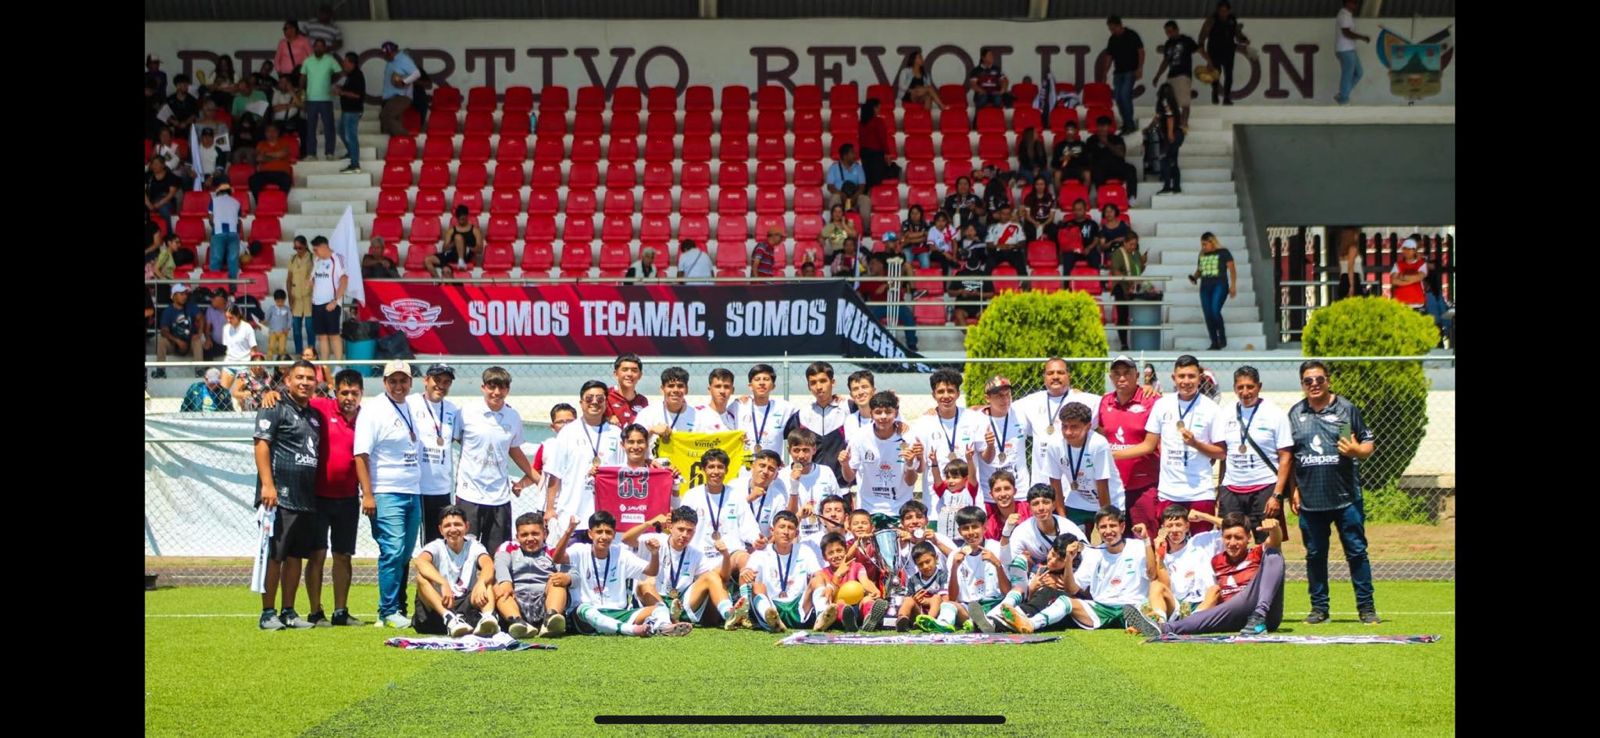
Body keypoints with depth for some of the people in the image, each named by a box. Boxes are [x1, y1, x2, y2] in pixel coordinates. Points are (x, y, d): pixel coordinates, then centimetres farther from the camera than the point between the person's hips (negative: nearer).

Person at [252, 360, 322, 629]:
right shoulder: (275, 408, -4)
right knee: (273, 556, -5)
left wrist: (314, 492, 18)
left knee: (296, 556, 9)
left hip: (306, 498, 7)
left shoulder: (314, 414, 18)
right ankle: (268, 613, -1)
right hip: (279, 497, -7)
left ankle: (288, 612, 16)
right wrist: (267, 484, -21)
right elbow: (261, 444, -12)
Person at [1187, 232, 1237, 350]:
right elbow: (1199, 270, 26)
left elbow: (1232, 268, -2)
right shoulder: (1202, 255, 16)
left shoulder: (1223, 252, 1)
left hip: (1219, 284, -6)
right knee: (1208, 315, 0)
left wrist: (1233, 285, -10)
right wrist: (1194, 277, 3)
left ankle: (1222, 337, -3)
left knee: (1215, 311, -23)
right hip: (1205, 286, 6)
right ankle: (1215, 344, 6)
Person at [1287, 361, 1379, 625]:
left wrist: (1356, 450, -16)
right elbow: (1288, 456, 15)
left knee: (1356, 551, -2)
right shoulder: (1295, 414, 11)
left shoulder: (1347, 409, 4)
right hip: (1310, 500, 2)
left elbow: (1369, 444, 6)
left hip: (1346, 497, -2)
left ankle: (1366, 607, 5)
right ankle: (1319, 607, 16)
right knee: (1315, 554, 7)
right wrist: (1293, 490, 9)